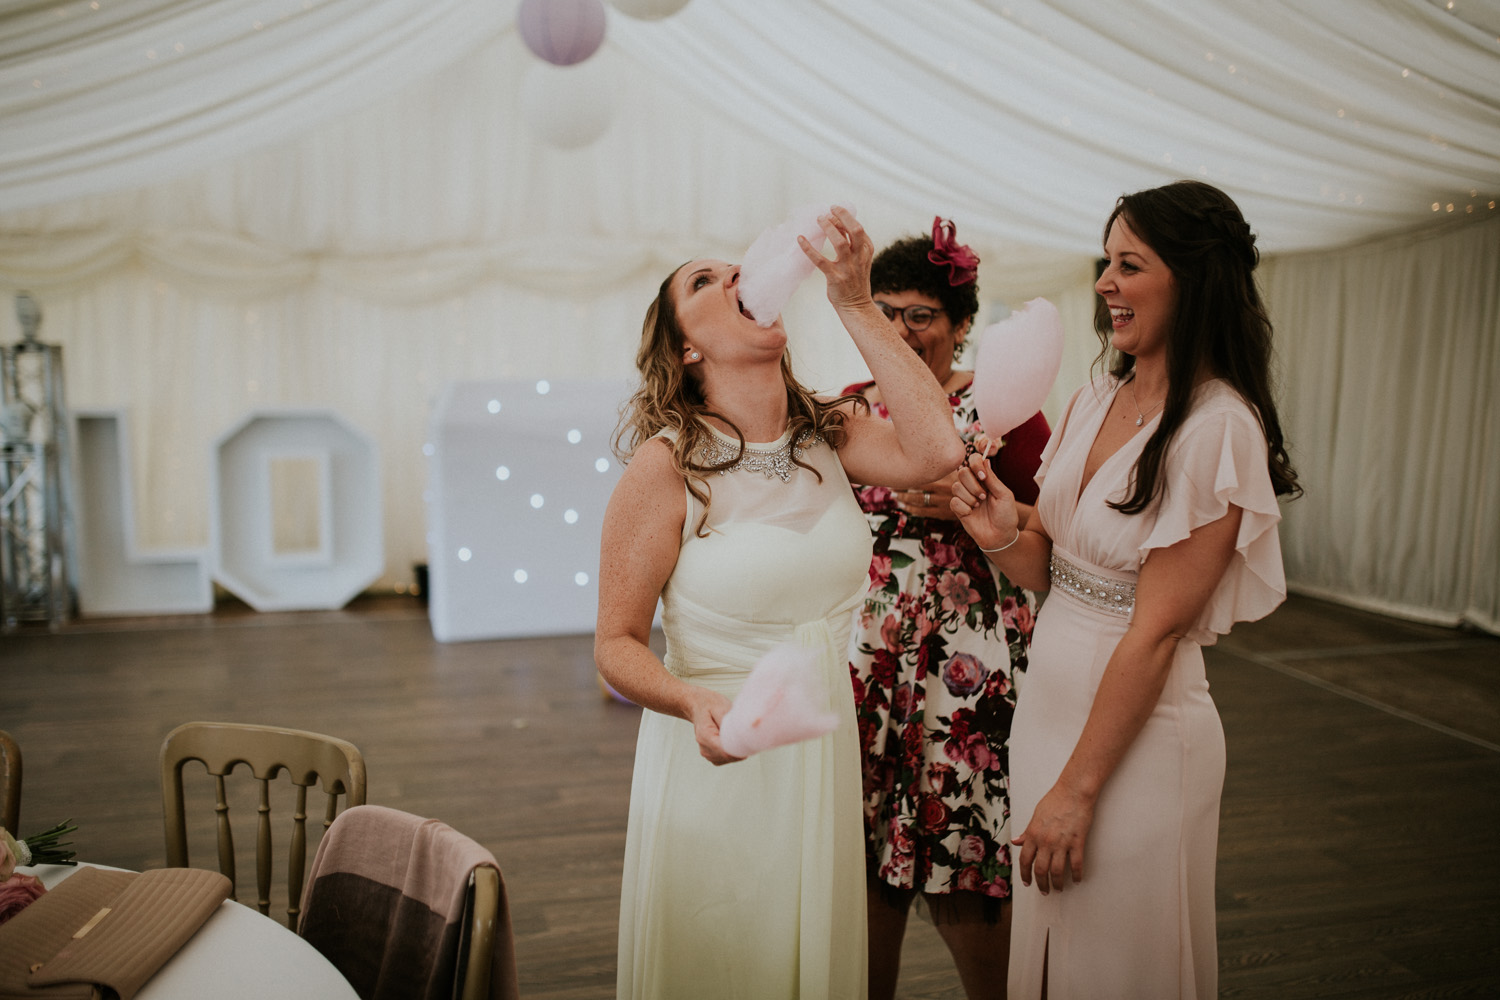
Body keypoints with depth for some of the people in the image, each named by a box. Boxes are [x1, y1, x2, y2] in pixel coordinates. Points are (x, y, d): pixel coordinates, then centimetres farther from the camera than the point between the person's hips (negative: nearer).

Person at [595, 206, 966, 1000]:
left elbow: (937, 450, -21)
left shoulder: (829, 436, -1)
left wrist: (856, 305, -18)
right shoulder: (665, 466, -15)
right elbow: (617, 645, -12)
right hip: (716, 753, -4)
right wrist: (696, 702, -33)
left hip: (823, 746, 4)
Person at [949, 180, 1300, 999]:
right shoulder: (1093, 401, 4)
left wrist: (1077, 787, -17)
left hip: (1137, 731, -7)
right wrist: (1003, 535, -13)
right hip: (1046, 702, 7)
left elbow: (1156, 631, -19)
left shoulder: (1219, 427, -18)